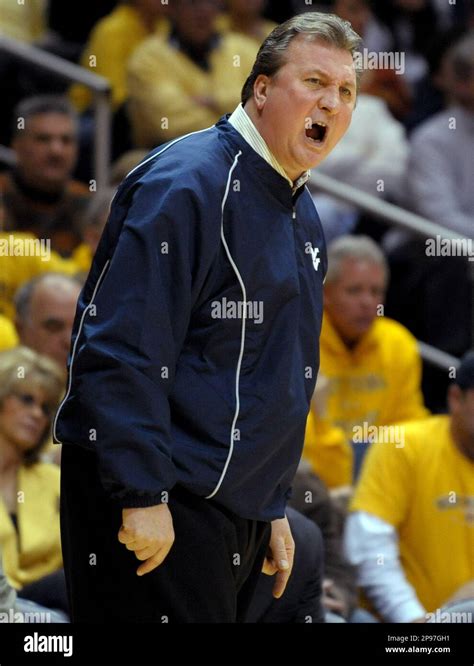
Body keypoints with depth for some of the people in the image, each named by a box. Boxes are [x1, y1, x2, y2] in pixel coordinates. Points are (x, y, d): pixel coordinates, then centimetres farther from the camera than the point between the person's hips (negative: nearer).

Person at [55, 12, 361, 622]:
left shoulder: (302, 216, 15)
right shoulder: (187, 183, -15)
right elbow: (122, 348, -22)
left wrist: (274, 507, 22)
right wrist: (143, 497, -25)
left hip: (240, 509, 9)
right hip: (155, 508, -9)